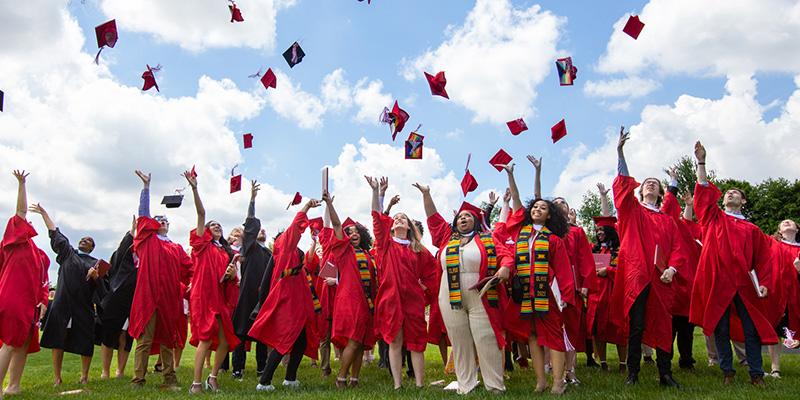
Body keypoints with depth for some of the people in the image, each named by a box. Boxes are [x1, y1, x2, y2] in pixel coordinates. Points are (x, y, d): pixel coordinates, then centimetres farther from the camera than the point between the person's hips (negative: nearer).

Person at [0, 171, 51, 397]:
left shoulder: (39, 254, 20)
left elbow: (43, 281, 16)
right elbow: (21, 210, -4)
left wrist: (43, 301, 2)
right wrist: (21, 183, -4)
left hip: (30, 303, 7)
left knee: (24, 344, 8)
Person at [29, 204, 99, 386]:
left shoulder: (96, 263, 14)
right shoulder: (67, 253, 18)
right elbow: (54, 233, 19)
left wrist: (95, 276, -18)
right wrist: (44, 213, 20)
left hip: (84, 306, 0)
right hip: (63, 303, 1)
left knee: (85, 342, 0)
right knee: (58, 339, -3)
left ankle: (84, 376, 11)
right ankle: (56, 377, 4)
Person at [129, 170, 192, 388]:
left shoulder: (176, 248, 18)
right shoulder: (147, 240, 9)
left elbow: (189, 269, 12)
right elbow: (143, 213, 1)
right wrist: (146, 186, -3)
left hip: (169, 297, 3)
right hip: (148, 295, -3)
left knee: (167, 339, 9)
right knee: (144, 339, -2)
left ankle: (170, 378, 13)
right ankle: (138, 379, 2)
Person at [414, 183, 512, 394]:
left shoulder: (487, 239, 8)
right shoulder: (447, 237, 15)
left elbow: (506, 254, -1)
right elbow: (433, 218, 17)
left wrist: (505, 268, -21)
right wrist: (426, 194, 13)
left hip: (481, 299, -2)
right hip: (451, 300, 3)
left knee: (486, 341, -2)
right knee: (460, 344, 6)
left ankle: (495, 386, 7)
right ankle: (466, 386, 15)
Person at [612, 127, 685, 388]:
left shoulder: (667, 221, 19)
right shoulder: (632, 210, 11)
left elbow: (677, 249, 11)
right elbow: (623, 184, -5)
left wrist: (672, 268, -10)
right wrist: (620, 151, -16)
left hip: (660, 278, 3)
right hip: (635, 274, -3)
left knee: (662, 325, 4)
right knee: (636, 325, -3)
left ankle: (665, 374, 13)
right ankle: (633, 373, 5)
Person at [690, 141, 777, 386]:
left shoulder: (752, 230, 15)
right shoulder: (714, 218, 13)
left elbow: (763, 259, 11)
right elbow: (704, 194, 2)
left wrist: (764, 282, -1)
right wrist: (701, 163, -5)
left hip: (746, 284, 1)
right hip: (717, 281, -1)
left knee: (751, 329, 2)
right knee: (721, 329, 2)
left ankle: (756, 374, 12)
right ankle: (727, 372, 11)